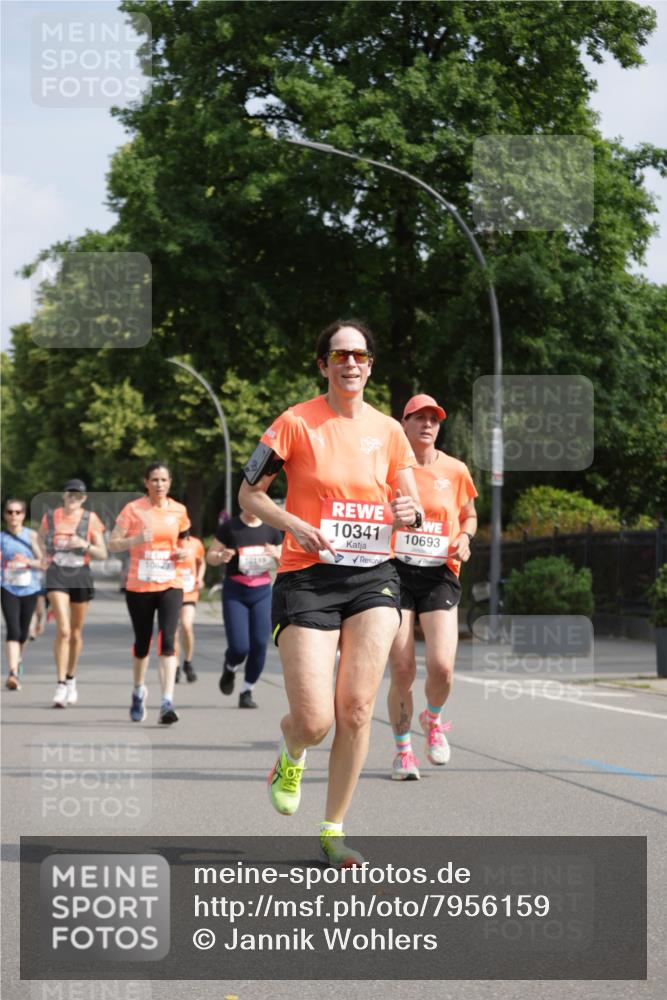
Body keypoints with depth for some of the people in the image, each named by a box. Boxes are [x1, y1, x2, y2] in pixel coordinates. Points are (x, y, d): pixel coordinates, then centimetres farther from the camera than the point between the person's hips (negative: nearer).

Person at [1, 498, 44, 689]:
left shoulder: (32, 536, 1)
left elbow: (43, 563, 1)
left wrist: (28, 561, -17)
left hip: (29, 589, 2)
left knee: (23, 633, 12)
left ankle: (16, 661, 41)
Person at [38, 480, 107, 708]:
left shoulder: (91, 519, 2)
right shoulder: (50, 517, 5)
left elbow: (103, 554, 1)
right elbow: (39, 542, 23)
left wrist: (85, 545, -15)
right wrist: (44, 559, 6)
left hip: (81, 576, 1)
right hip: (56, 576, -1)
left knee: (76, 632, 12)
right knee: (63, 630, -17)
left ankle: (71, 678, 33)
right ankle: (61, 685, -17)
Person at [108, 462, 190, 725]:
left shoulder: (178, 511, 6)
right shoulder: (133, 509, -3)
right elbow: (113, 544, -6)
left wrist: (183, 552, -1)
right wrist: (136, 540, -24)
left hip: (170, 585, 1)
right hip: (139, 585, -1)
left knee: (168, 641, -15)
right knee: (142, 643, 11)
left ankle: (167, 703, -20)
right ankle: (139, 690, 39)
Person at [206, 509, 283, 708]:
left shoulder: (271, 530, 6)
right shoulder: (229, 528, -2)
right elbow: (210, 556, 2)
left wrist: (277, 555, -10)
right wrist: (221, 557, -20)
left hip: (262, 592, 3)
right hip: (235, 592, -3)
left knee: (260, 644, -5)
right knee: (239, 647, -11)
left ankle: (247, 692, 11)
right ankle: (229, 668, 25)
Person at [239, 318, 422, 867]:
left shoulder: (388, 430, 9)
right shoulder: (297, 422, -2)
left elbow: (412, 506, 15)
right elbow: (249, 493, 4)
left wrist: (411, 512, -9)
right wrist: (293, 525, -13)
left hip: (373, 576, 3)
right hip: (308, 577, -3)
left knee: (356, 709, -7)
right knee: (314, 721, -11)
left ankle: (334, 830, 9)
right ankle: (291, 756, 29)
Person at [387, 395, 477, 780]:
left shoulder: (455, 470, 6)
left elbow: (469, 516, 20)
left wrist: (464, 538, -1)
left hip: (440, 576, 1)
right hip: (396, 573, -1)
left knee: (442, 666, -13)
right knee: (402, 670, -6)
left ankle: (434, 720, 21)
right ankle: (403, 750, 13)